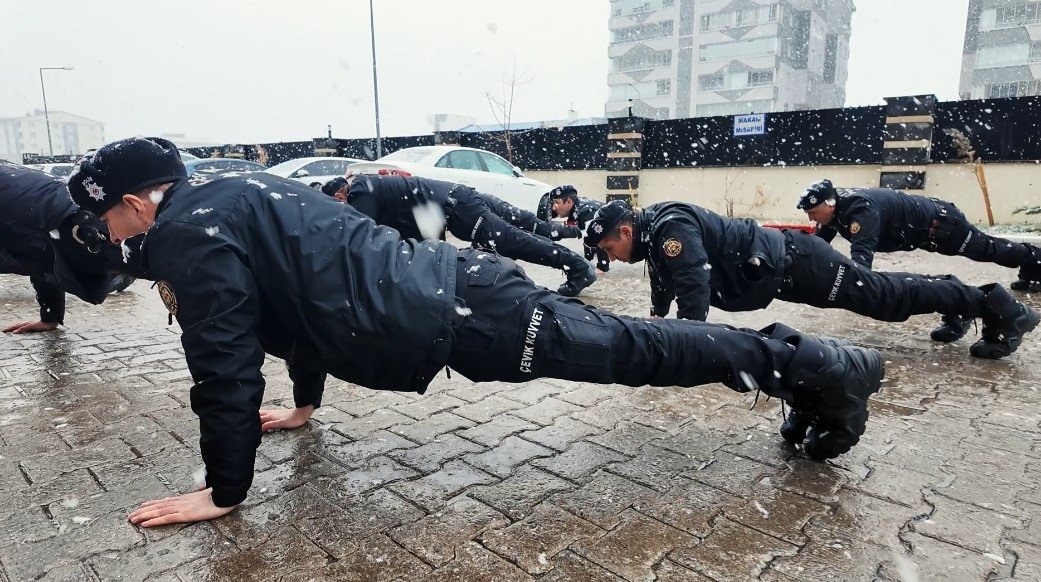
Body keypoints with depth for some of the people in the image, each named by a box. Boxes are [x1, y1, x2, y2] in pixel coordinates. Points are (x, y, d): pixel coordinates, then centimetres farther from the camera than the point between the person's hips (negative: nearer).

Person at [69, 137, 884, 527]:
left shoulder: (190, 236, -5)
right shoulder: (230, 195, 24)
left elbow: (226, 365, -8)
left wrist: (223, 490, 5)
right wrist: (305, 402, 40)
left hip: (447, 315, -8)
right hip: (443, 282, 8)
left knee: (624, 351, -1)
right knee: (613, 341, 14)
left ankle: (816, 367, 15)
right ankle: (801, 362, 27)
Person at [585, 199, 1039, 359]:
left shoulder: (672, 228, -28)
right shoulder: (653, 230, 1)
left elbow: (695, 291, -38)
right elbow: (665, 278, 17)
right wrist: (656, 318, 11)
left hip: (794, 263, -8)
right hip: (776, 267, 9)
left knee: (884, 297, 5)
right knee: (875, 290, 23)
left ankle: (999, 307, 23)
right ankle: (958, 304, 42)